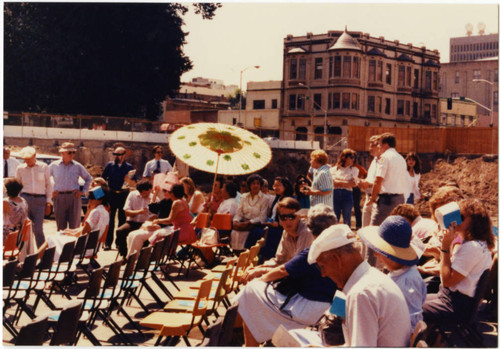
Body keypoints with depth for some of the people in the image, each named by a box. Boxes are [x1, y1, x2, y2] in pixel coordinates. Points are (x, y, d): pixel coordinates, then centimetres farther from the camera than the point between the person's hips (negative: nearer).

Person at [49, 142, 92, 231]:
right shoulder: (54, 165, 5)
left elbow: (89, 178, 16)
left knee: (74, 227, 0)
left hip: (74, 197, 0)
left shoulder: (77, 166, 6)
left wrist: (83, 191, 7)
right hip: (59, 198, 0)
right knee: (61, 227, 5)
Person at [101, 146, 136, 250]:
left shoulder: (129, 167, 4)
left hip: (123, 195, 0)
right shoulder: (110, 165, 7)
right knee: (110, 219, 0)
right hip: (111, 195, 0)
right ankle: (108, 243, 4)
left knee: (122, 220, 5)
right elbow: (103, 179, 10)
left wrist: (129, 180, -17)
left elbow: (133, 184, 4)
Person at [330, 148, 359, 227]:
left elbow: (353, 184, -3)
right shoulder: (334, 169, 10)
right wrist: (346, 183, -7)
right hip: (335, 194, 0)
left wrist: (339, 182, -5)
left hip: (347, 195, 0)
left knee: (347, 220, 1)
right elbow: (332, 182, -3)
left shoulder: (354, 169, 9)